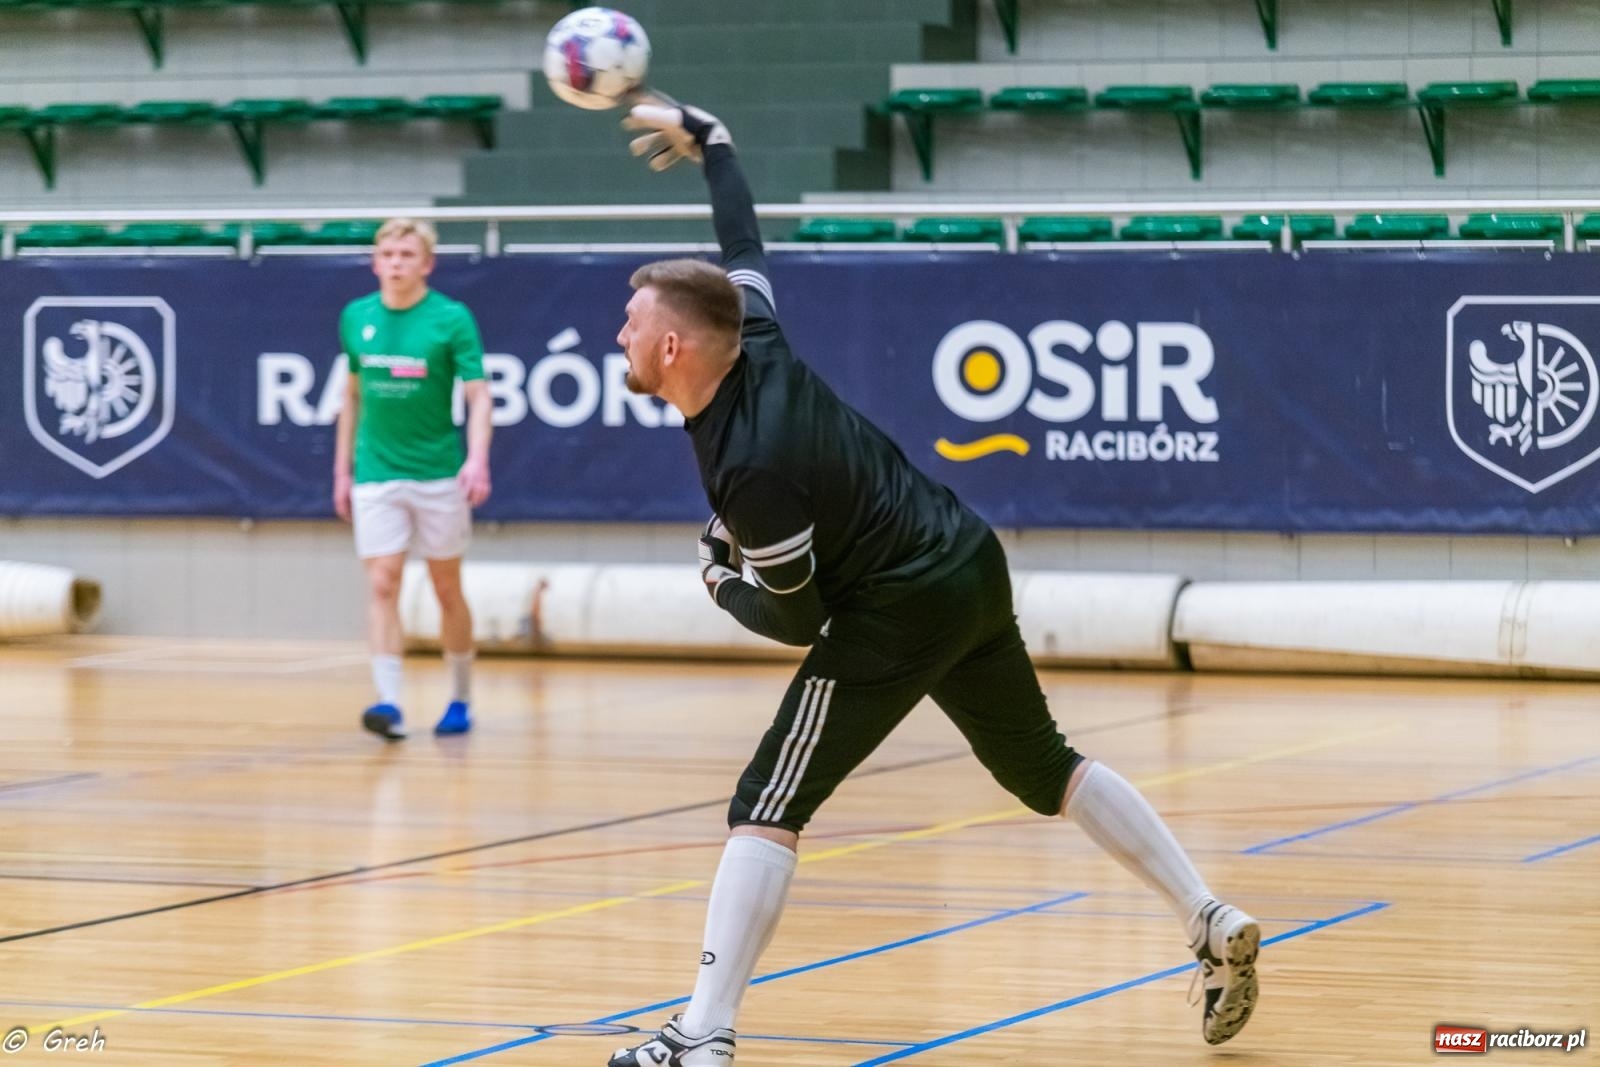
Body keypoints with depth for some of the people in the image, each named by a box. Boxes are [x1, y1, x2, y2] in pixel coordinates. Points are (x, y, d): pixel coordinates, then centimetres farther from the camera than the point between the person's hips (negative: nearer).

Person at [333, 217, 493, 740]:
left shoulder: (452, 319, -7)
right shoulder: (356, 317, 5)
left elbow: (478, 395, -11)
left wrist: (477, 458, -27)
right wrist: (342, 469, 14)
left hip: (438, 475, -2)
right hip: (376, 476, 2)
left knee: (447, 589, 8)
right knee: (382, 584, -9)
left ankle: (460, 699, 22)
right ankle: (388, 703, -15)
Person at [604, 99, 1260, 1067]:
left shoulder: (750, 470, -26)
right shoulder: (757, 345, -4)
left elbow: (799, 618, -16)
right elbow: (745, 243, 17)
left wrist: (720, 579, 3)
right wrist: (707, 137, 29)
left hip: (900, 615, -9)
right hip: (973, 565, 9)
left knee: (768, 810, -9)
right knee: (1045, 769, 22)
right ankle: (1216, 926, 24)